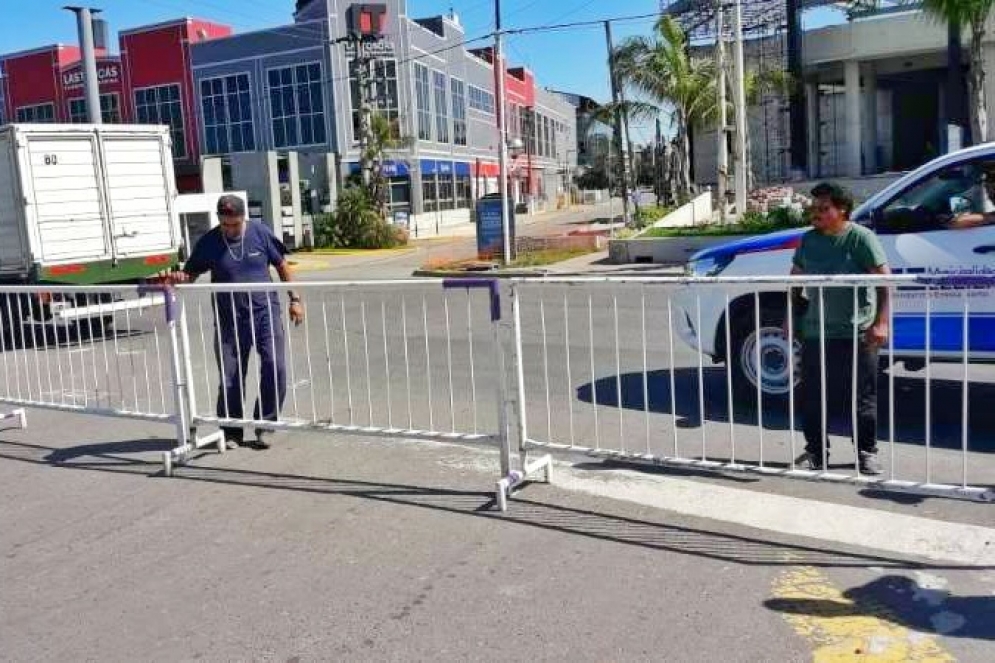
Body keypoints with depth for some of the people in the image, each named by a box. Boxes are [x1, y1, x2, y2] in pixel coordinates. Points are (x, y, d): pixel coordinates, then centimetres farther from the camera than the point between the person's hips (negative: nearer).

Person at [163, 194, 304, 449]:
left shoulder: (260, 233, 0)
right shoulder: (209, 242, 0)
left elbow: (282, 265, 9)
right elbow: (191, 273, 8)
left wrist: (294, 299, 7)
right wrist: (178, 278, -16)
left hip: (265, 312, -1)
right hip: (230, 320, 1)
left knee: (276, 367, -12)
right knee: (230, 378, 3)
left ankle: (264, 425, 4)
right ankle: (231, 432, 19)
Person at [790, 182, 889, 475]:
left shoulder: (861, 237, -8)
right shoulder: (809, 240, 8)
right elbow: (795, 278, 18)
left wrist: (881, 322, -20)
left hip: (856, 333, -4)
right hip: (815, 333, 5)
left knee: (862, 398, 4)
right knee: (813, 398, 8)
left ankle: (867, 453, 19)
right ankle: (815, 451, 22)